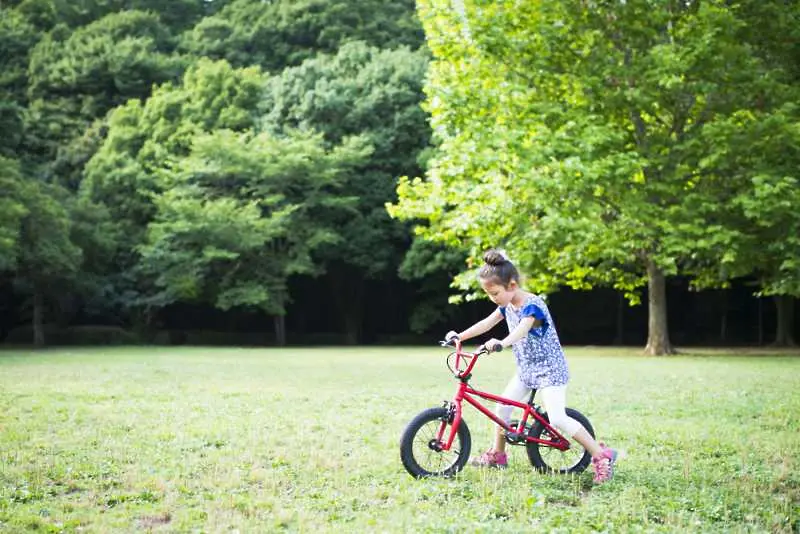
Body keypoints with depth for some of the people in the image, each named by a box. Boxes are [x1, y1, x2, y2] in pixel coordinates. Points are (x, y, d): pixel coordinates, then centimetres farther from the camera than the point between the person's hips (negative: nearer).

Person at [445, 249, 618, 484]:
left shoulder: (532, 305, -23)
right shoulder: (507, 305, 3)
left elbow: (522, 330, -41)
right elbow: (486, 323, 7)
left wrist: (502, 343, -59)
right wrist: (460, 336, -3)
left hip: (549, 368, -9)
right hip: (526, 368, 9)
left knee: (557, 419, -19)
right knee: (502, 407, 8)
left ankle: (601, 455, -12)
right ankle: (497, 454, 26)